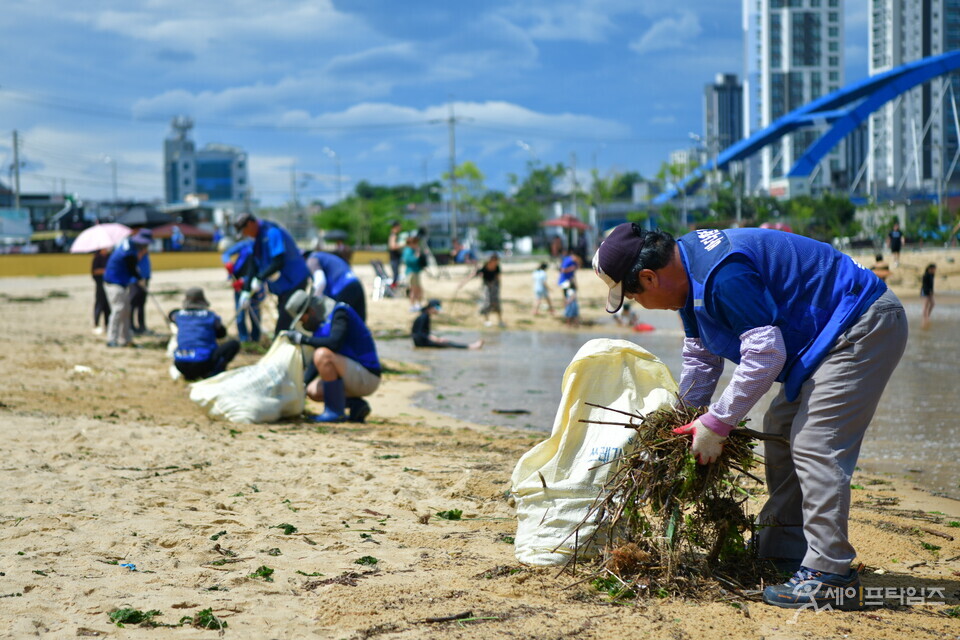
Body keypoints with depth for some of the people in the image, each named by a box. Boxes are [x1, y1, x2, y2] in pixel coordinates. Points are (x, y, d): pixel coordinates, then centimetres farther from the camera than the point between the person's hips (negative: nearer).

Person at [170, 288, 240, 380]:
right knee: (234, 344, 6)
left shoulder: (179, 315, 12)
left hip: (181, 366, 5)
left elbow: (172, 315, 38)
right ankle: (214, 372, -9)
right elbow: (222, 333, 20)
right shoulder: (210, 316, 3)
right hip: (202, 364, -5)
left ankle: (189, 375, 14)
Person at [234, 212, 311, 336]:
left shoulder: (272, 233, -18)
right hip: (282, 286, 10)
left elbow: (278, 263, -27)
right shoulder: (259, 238, 11)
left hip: (294, 282, -10)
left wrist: (259, 278, -22)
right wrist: (246, 290, 10)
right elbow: (254, 266, 15)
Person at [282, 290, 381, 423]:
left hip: (367, 377, -10)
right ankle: (356, 404, 6)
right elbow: (316, 363, 19)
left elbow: (334, 343, -31)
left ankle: (335, 411, -20)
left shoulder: (340, 313, -13)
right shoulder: (321, 323, 14)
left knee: (323, 354, -27)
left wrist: (302, 338, -23)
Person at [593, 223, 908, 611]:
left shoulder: (724, 274, -29)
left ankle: (829, 577, -17)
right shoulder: (689, 272, 6)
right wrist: (687, 422, 17)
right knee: (781, 429, 15)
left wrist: (715, 424, -21)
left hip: (865, 327, -11)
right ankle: (781, 550, 21)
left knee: (814, 446, -17)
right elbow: (701, 357, 18)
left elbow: (765, 355, -28)